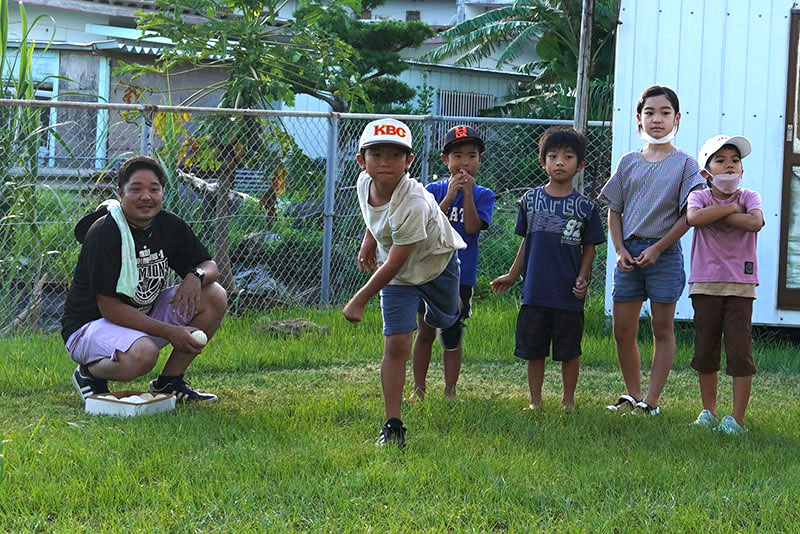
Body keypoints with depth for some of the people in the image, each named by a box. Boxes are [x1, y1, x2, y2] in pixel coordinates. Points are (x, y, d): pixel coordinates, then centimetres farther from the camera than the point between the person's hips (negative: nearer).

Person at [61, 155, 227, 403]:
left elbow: (210, 266, 9)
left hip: (145, 317, 7)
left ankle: (169, 382, 2)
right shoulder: (104, 233, -22)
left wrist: (196, 276, -18)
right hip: (90, 324, -7)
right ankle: (90, 372, -3)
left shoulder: (169, 225, -2)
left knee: (214, 296, -7)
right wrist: (170, 332, -27)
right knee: (142, 355, -38)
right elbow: (109, 308, -23)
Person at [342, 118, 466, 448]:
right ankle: (393, 424, -9)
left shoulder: (413, 205, -40)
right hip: (398, 274, 3)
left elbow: (394, 263, -34)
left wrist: (360, 300, -28)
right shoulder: (364, 183, -19)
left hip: (437, 263, -3)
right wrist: (369, 240, 6)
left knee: (442, 320, 25)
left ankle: (450, 318, 65)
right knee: (396, 344, -10)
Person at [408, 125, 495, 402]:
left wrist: (467, 193, -17)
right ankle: (419, 389, 14)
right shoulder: (434, 190, 0)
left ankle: (450, 391, 14)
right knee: (425, 332, 6)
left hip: (461, 275, 0)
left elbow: (472, 227, -15)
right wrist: (449, 197, -19)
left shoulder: (483, 195, 1)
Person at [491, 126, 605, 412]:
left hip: (569, 295, -2)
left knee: (569, 351, 6)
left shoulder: (585, 206, -1)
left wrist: (583, 278, -9)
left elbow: (589, 248, 4)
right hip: (535, 291, 2)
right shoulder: (530, 199, 4)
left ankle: (568, 401, 21)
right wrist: (512, 276, 15)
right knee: (534, 350, 8)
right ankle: (535, 401, 20)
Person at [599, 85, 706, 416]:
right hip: (629, 254, 4)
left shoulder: (684, 164, -1)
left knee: (662, 328, 3)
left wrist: (657, 248, -12)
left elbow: (688, 215, -6)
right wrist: (620, 250, -2)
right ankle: (632, 395, 20)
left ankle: (652, 400, 7)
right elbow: (614, 211, 12)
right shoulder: (629, 162, 9)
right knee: (622, 330, 6)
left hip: (664, 253, -4)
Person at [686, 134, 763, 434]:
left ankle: (737, 417, 3)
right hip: (705, 283, 1)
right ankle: (708, 411, 22)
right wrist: (731, 208, -15)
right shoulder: (699, 197, 2)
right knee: (705, 349, 9)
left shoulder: (749, 197, 1)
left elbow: (756, 222, -21)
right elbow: (694, 218, -22)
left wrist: (717, 216, -15)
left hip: (740, 285, -1)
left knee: (739, 350, -4)